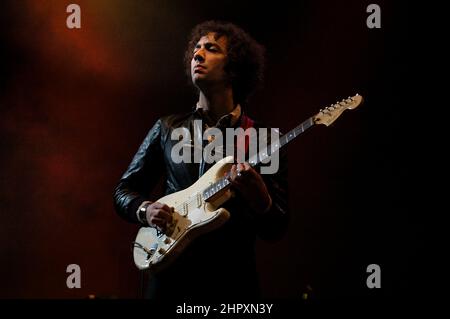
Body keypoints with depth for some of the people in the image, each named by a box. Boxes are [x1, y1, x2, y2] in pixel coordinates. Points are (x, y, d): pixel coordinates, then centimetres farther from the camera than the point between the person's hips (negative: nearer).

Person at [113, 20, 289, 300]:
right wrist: (146, 210, -10)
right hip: (170, 274, 2)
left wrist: (256, 194, -23)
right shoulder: (168, 129, 6)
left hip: (234, 277, -2)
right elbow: (124, 191, 11)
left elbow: (276, 230, -4)